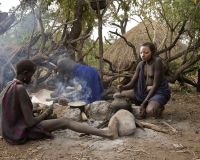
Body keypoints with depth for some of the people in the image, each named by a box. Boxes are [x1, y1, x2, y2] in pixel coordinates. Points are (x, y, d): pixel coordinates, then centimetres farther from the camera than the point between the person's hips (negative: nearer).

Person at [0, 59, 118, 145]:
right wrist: (46, 113, -6)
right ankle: (107, 133, -11)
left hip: (12, 128, 10)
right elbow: (30, 122, -23)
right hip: (22, 131, -10)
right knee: (65, 121, -10)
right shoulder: (20, 89, -23)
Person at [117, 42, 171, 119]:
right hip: (145, 91, 7)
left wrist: (144, 102, -24)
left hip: (160, 92, -7)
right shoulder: (140, 64, 1)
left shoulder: (157, 61, -19)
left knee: (150, 111, -38)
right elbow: (132, 83, 0)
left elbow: (156, 85, -21)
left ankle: (159, 108, -1)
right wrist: (123, 87, -23)